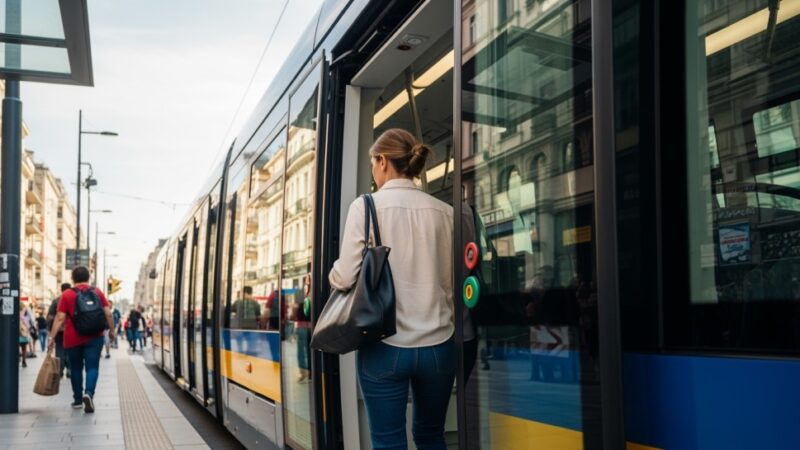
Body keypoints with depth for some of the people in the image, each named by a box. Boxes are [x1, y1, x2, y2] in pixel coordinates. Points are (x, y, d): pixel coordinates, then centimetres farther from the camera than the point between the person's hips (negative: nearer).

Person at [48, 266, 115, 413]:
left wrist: (52, 337, -4)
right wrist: (112, 331, 11)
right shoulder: (98, 292, 3)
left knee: (76, 368, 13)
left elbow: (60, 318, -6)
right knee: (92, 367, 0)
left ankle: (77, 399, 21)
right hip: (94, 337, 0)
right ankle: (88, 393, -23)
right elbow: (108, 314, 0)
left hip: (73, 339, 0)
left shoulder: (67, 295, -1)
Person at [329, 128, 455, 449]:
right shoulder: (444, 212, 2)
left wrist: (328, 275, 12)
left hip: (385, 346, -3)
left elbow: (346, 278, -9)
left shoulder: (366, 206, -7)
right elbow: (453, 281, 6)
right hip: (438, 344, 4)